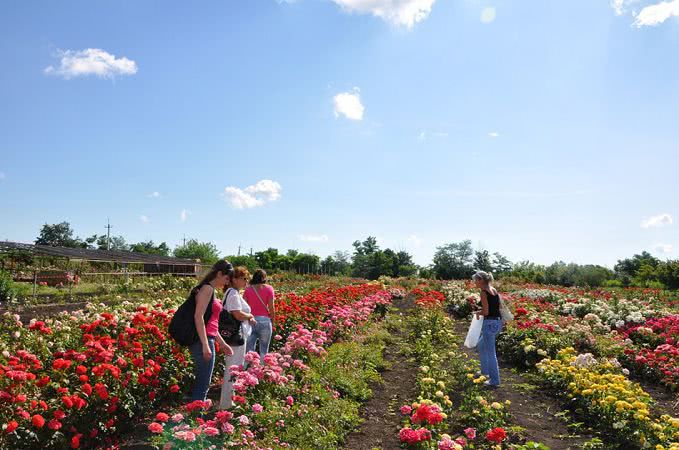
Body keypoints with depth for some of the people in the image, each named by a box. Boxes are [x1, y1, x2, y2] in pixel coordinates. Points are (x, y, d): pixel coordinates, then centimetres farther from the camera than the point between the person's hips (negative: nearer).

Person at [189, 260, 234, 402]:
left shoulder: (211, 290, 17)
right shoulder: (207, 288, -11)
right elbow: (198, 317, -20)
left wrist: (222, 343, 23)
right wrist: (205, 345, -23)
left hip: (207, 340, 10)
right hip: (203, 341, -10)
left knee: (201, 383, 16)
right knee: (202, 385, -4)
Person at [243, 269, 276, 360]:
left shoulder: (248, 289, 5)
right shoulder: (268, 289, 1)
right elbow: (271, 307, -2)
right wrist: (273, 322, 8)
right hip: (264, 320, -1)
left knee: (249, 349, 6)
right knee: (264, 350, 7)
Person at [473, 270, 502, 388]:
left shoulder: (484, 292, -15)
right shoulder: (493, 290, 10)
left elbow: (486, 312, -17)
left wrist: (478, 313, 3)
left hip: (490, 323, -9)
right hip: (498, 322, 9)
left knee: (490, 352, 2)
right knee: (481, 345, 26)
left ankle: (494, 381, 11)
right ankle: (485, 371, 35)